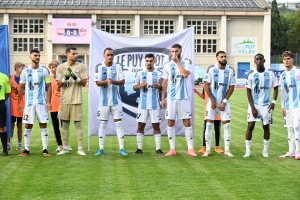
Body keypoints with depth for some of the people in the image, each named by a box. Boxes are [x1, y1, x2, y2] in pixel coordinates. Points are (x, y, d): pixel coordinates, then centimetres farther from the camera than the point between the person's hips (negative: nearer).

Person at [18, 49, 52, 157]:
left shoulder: (44, 70, 0)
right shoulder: (25, 71, 3)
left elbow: (49, 87, 1)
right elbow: (21, 88, 7)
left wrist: (49, 102, -7)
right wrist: (19, 102, 2)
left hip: (41, 102, -1)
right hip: (29, 103, 1)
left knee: (43, 124, 0)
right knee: (28, 125, 3)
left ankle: (45, 149, 3)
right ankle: (27, 149, 10)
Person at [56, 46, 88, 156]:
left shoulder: (81, 66, 2)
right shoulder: (61, 67, 4)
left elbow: (84, 83, -1)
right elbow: (58, 84, 3)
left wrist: (76, 78, -18)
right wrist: (65, 78, -15)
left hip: (77, 100, -2)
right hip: (65, 100, 2)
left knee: (78, 124, -2)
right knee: (65, 124, 8)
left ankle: (80, 148, 1)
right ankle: (65, 147, 16)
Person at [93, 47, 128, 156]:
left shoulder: (118, 66, 1)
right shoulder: (99, 67, -1)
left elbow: (122, 81, -4)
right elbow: (97, 82, -7)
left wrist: (113, 81, -24)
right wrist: (106, 81, -28)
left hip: (116, 100, 0)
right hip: (104, 100, 0)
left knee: (118, 123, 0)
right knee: (103, 124, 5)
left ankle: (121, 148, 4)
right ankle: (101, 149, 12)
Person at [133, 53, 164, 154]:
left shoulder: (159, 74, 4)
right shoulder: (140, 73, 7)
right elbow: (134, 87, 8)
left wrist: (159, 86, -16)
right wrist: (140, 86, -13)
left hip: (155, 104, -1)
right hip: (143, 104, 1)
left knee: (156, 126, 1)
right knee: (140, 126, 2)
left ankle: (158, 148, 3)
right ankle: (139, 148, 8)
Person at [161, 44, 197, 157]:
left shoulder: (186, 63, 2)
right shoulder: (167, 65, 7)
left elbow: (186, 74, -19)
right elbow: (164, 83, 8)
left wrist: (177, 62, -13)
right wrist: (163, 98, 2)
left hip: (183, 98, -2)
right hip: (171, 98, 2)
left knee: (187, 122, -1)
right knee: (170, 123, 2)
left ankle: (190, 148, 2)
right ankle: (172, 149, 8)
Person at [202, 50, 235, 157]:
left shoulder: (230, 70, -3)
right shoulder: (211, 69, -8)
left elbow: (231, 87, -1)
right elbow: (206, 86, -6)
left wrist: (224, 102, -8)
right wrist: (212, 100, -10)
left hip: (224, 102, 1)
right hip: (212, 101, -1)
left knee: (226, 125, 0)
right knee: (209, 124, -1)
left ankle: (227, 150, 6)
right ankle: (207, 150, 7)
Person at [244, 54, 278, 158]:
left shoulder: (270, 73, -1)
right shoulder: (251, 74, -5)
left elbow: (275, 88, 6)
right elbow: (248, 92, -4)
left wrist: (274, 102, -8)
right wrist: (252, 107, -11)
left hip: (266, 105, 1)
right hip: (254, 104, -1)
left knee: (266, 126, 5)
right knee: (250, 126, -6)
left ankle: (265, 150, 15)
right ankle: (248, 151, 2)